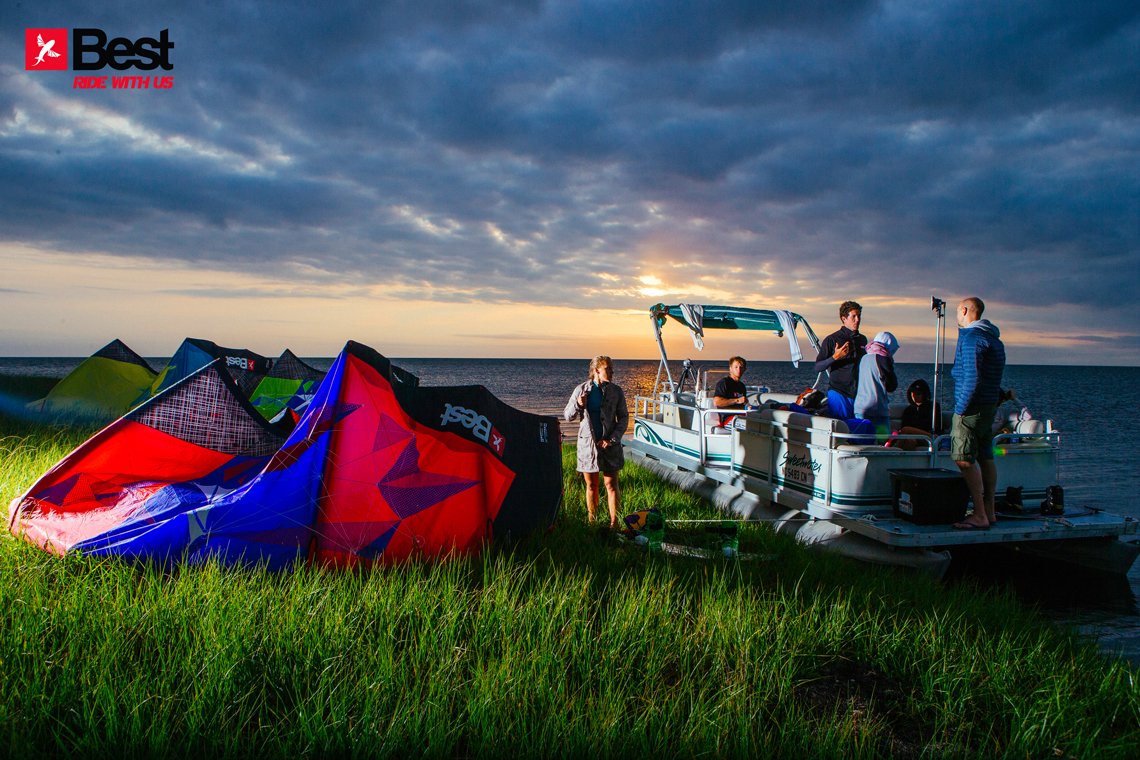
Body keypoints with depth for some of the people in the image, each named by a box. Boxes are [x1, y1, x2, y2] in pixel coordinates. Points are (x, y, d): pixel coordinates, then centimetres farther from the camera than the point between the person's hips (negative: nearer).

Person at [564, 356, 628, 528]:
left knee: (612, 484, -1)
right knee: (591, 486, 8)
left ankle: (614, 523, 6)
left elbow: (623, 418, 3)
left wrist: (612, 439, -8)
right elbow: (567, 416, 6)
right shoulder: (581, 390, 1)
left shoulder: (616, 391, 1)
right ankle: (592, 523, 19)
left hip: (609, 444, 0)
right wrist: (578, 405, -15)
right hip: (588, 443, 0)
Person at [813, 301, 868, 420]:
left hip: (859, 394, 5)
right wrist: (835, 357, -21)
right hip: (838, 392, -5)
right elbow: (817, 368, -8)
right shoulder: (831, 339, -4)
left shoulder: (863, 340, 14)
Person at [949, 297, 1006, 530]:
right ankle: (989, 512, 19)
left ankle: (980, 516, -10)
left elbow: (972, 378, -22)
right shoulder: (993, 337, 17)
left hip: (972, 407, -10)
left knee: (965, 460, -9)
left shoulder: (971, 337, -15)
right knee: (985, 458, 13)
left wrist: (960, 409, -16)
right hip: (989, 406, 10)